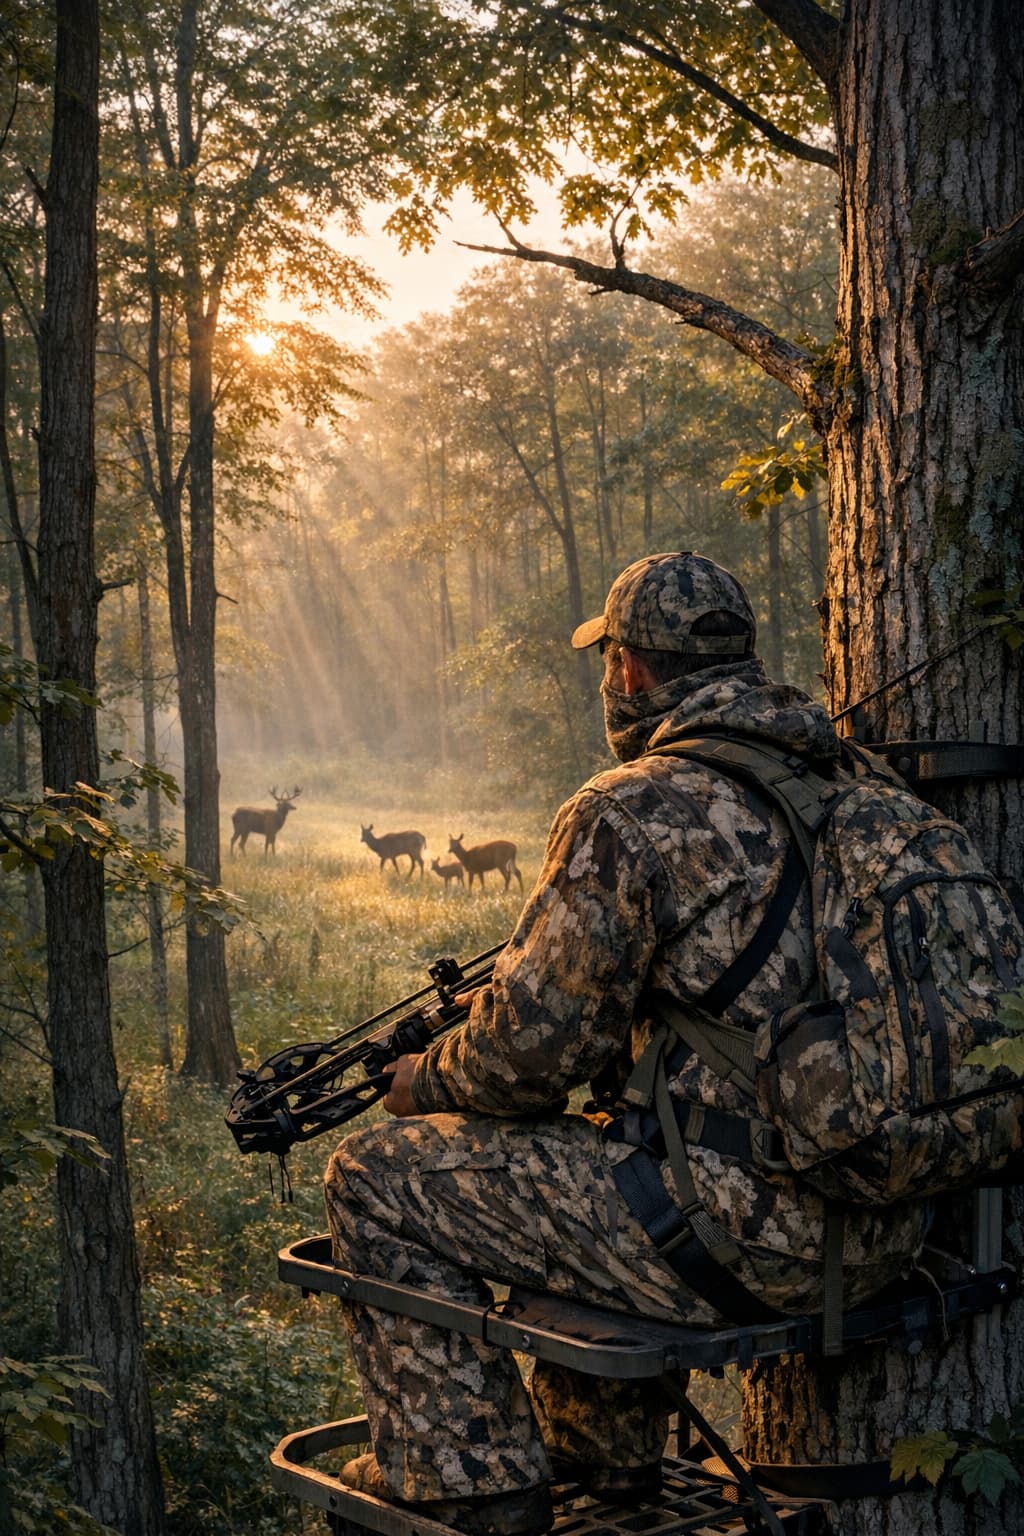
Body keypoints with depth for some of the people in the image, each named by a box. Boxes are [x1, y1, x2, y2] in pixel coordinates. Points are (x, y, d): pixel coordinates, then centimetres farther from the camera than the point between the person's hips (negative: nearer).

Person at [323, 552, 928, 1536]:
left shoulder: (629, 811, -14)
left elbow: (536, 1048, -12)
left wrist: (422, 1081, 9)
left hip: (745, 1233, -9)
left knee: (378, 1180, 3)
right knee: (583, 1158, 34)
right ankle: (603, 1446, 41)